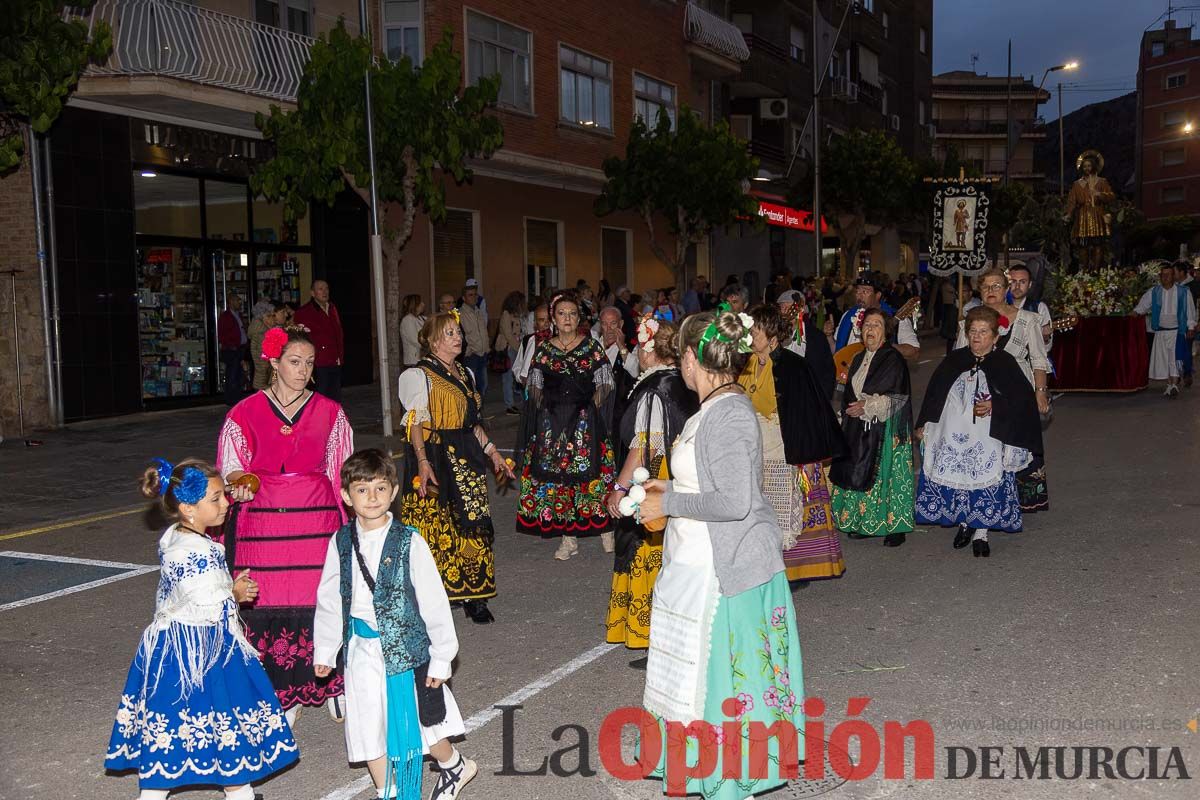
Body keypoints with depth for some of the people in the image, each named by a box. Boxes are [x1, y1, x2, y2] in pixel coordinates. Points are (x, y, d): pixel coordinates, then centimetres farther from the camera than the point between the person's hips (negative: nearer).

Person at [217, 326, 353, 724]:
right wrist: (239, 486, -16)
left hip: (317, 519, 1)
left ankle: (330, 683, 16)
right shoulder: (247, 412, 2)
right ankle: (283, 694, 13)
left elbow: (342, 472, 11)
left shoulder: (329, 412, 6)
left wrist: (346, 522, 9)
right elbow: (233, 467, 6)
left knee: (320, 600, -1)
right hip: (263, 520, -1)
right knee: (269, 603, -1)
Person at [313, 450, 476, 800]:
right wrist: (324, 650, 10)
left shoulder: (409, 542, -13)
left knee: (419, 718, 9)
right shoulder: (341, 542, -2)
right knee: (369, 725, 13)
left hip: (406, 644, -4)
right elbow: (329, 599, 8)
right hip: (361, 649, 4)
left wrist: (441, 657, -8)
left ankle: (455, 765, 38)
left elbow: (433, 601, -10)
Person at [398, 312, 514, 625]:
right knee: (435, 524, -5)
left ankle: (473, 596, 8)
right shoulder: (418, 375, -5)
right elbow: (416, 423, -13)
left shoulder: (465, 374, 18)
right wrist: (422, 462, -23)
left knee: (473, 522, 2)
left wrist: (491, 451, 16)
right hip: (434, 457, -7)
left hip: (467, 457, 7)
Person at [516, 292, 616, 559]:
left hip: (586, 419, -2)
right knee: (556, 474, 1)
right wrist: (546, 410, -1)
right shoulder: (543, 349, 7)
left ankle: (605, 527, 11)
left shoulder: (592, 346, 2)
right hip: (552, 420, 2)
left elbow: (604, 384, 1)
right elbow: (535, 388, 10)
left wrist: (591, 409, -8)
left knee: (591, 472, -4)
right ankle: (569, 538, 10)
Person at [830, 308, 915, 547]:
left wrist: (866, 406, -16)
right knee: (859, 473, 6)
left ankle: (895, 527, 0)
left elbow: (896, 397, -14)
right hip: (858, 428, 7)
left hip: (885, 429, -7)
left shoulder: (893, 359, -6)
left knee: (886, 474, -6)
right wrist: (851, 408, 6)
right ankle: (862, 523, 15)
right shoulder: (858, 359, 16)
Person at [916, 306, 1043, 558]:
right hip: (953, 437, 3)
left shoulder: (1005, 363, 0)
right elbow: (934, 393, 14)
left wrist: (994, 407, -16)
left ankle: (981, 532, 7)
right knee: (956, 477, 3)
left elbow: (1022, 398, -3)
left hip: (988, 440, -3)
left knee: (987, 480, -5)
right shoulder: (954, 361, 8)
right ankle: (964, 522, 24)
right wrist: (924, 424, 13)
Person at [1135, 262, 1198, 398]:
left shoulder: (1183, 292, 0)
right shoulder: (1153, 292, 6)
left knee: (1175, 357, -12)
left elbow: (1190, 310, 2)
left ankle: (1175, 384, -14)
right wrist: (1136, 312, -12)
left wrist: (1191, 327, -3)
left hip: (1177, 331, -3)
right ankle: (1169, 385, 14)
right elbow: (1143, 305, 6)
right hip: (1160, 331, 3)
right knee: (1163, 358, 4)